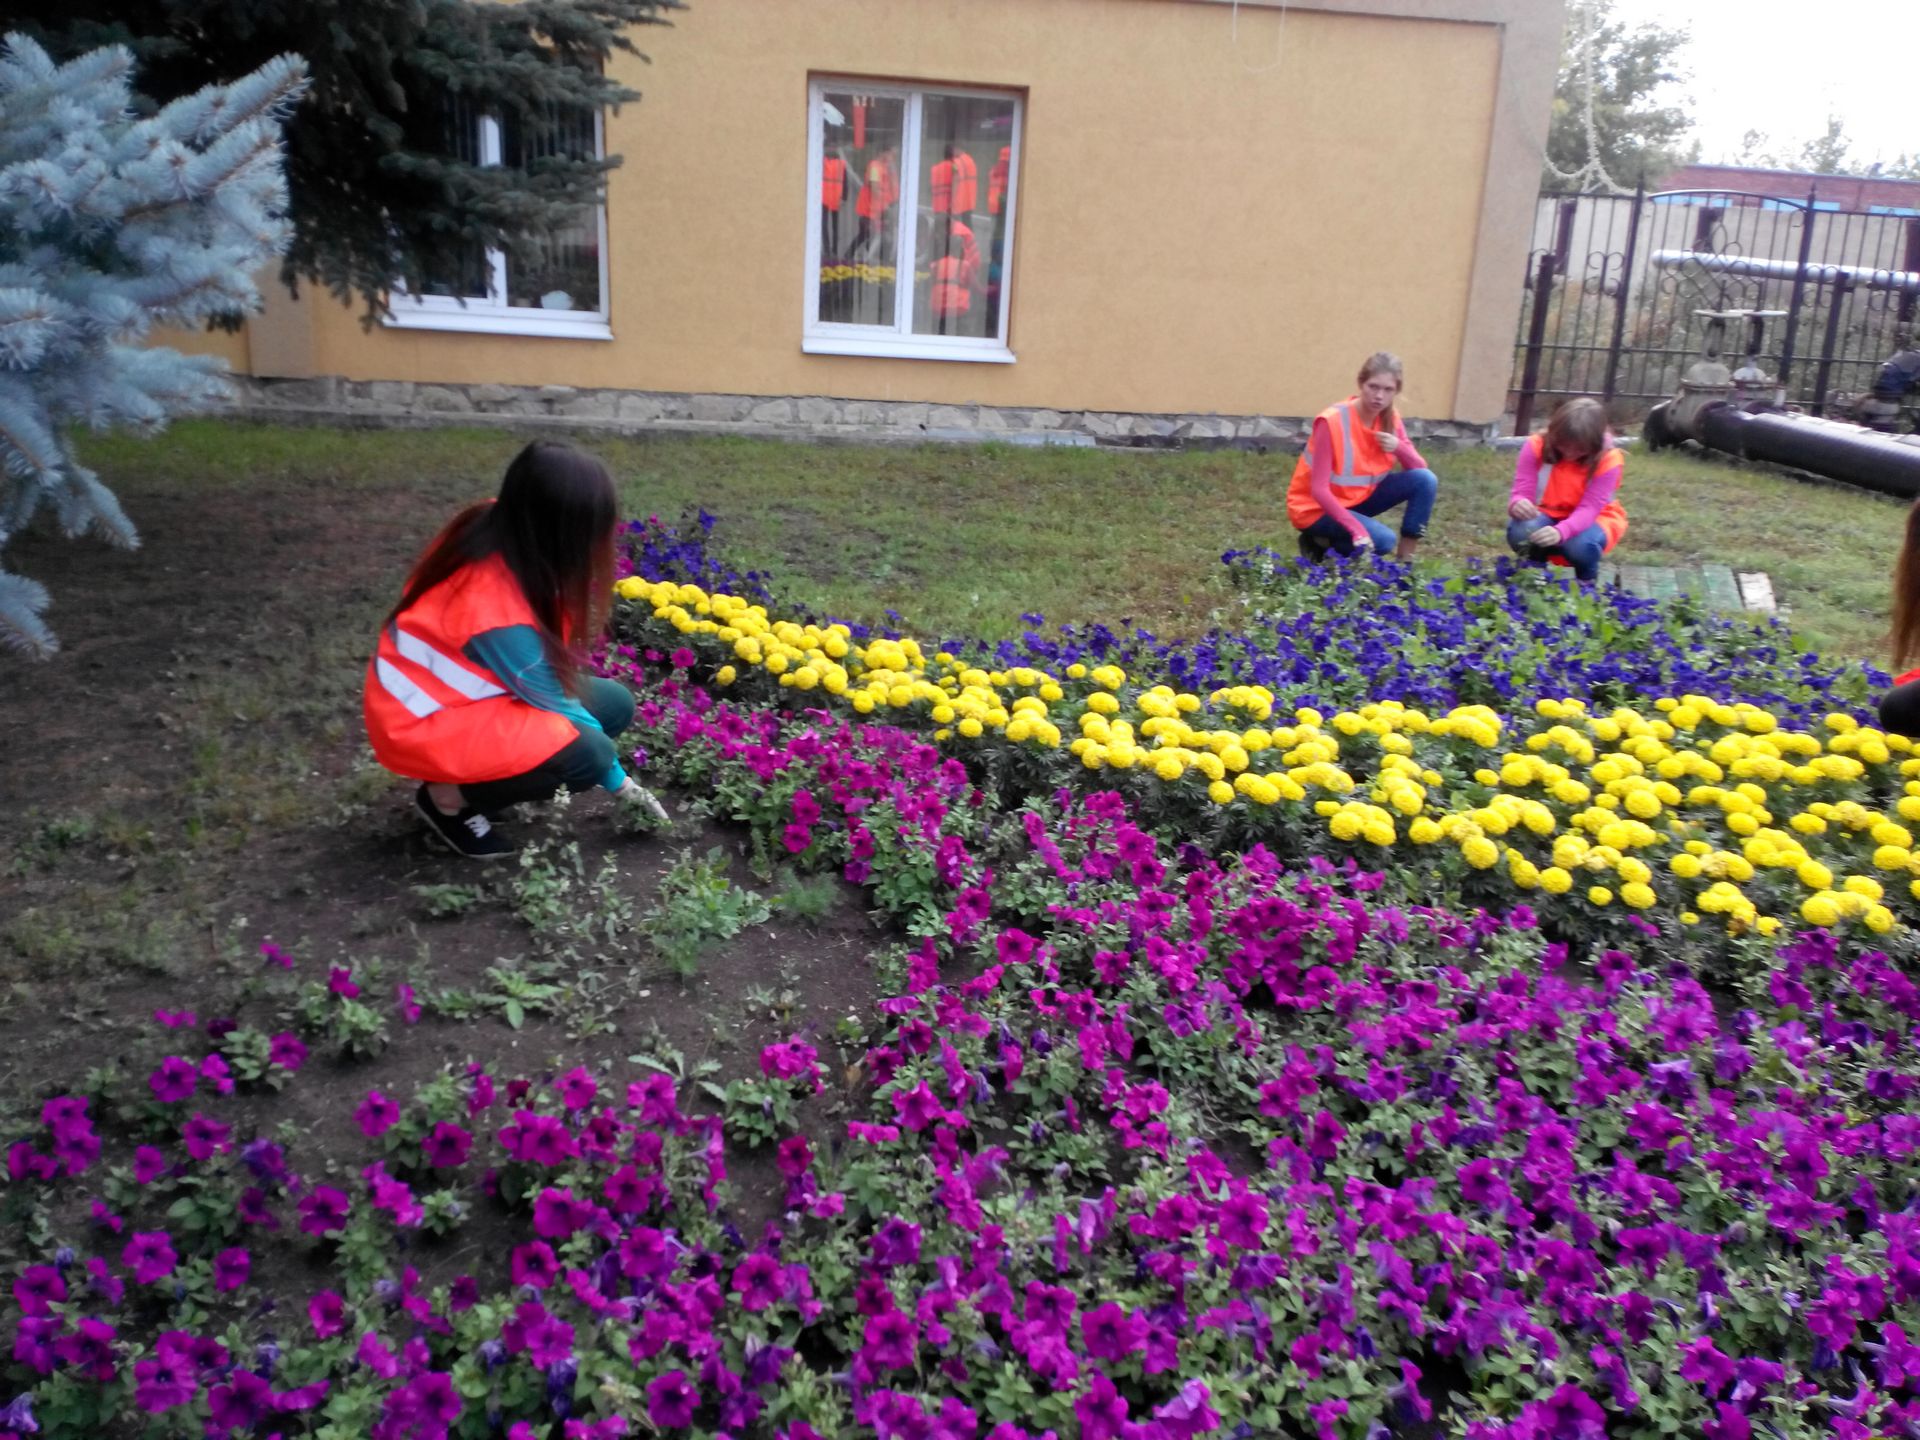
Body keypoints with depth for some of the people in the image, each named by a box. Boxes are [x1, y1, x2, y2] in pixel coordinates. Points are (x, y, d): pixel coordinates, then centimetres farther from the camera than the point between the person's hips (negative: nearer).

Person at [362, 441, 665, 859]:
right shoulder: (495, 608, -33)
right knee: (586, 750, -24)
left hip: (463, 690, 9)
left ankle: (469, 778, 8)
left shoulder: (496, 530, -13)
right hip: (426, 723, -9)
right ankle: (451, 797, -3)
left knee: (614, 705, 3)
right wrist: (615, 777, -7)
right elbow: (551, 702, -20)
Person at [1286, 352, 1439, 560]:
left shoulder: (1391, 418, -6)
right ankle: (1319, 543, -2)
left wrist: (1399, 447, -25)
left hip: (1360, 497, 7)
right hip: (1317, 507, -7)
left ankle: (1405, 560, -5)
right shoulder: (1332, 422, -26)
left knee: (1425, 480, -12)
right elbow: (1319, 490, -28)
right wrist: (1357, 529, -35)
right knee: (1383, 540, -28)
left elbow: (1420, 468, -3)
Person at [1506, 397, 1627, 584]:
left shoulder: (1607, 460, -22)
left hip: (1591, 520, -1)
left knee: (1580, 545, -37)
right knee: (1520, 532, -34)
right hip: (1547, 516, 1)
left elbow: (1589, 508, -29)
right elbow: (1522, 492, -21)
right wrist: (1518, 504, -49)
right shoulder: (1537, 446, -18)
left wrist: (1561, 531, -51)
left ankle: (1586, 580, 3)